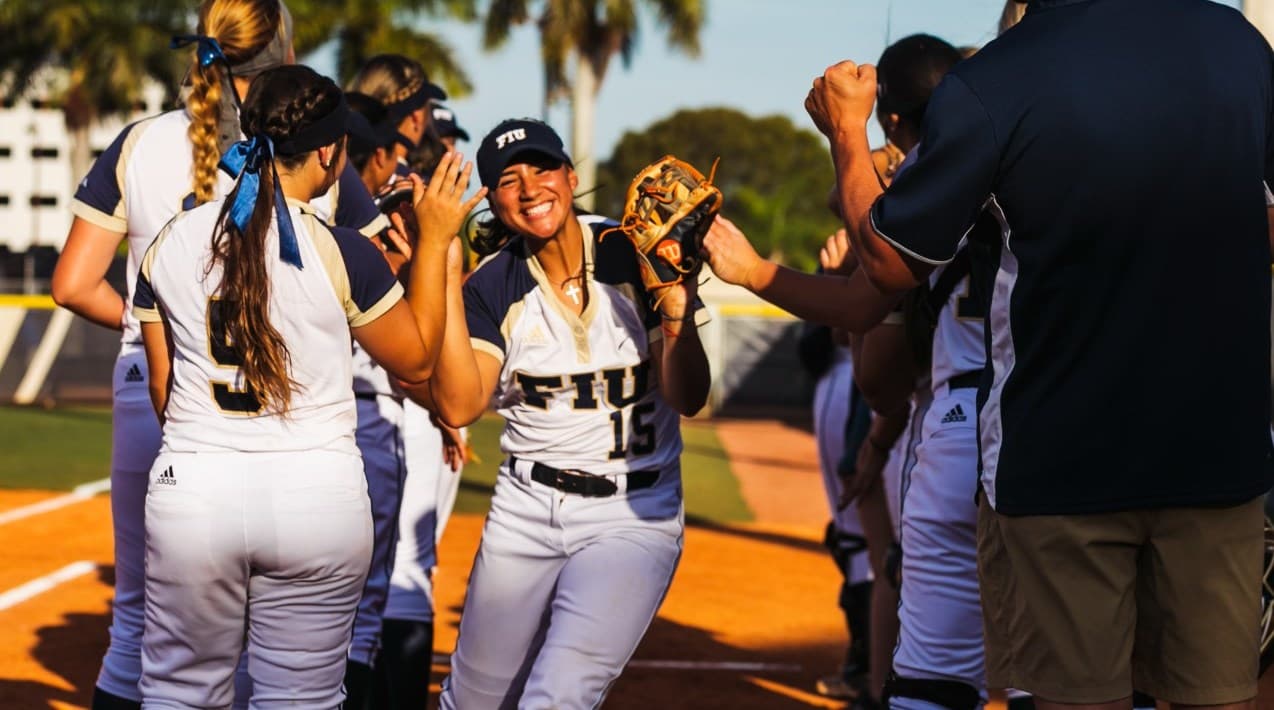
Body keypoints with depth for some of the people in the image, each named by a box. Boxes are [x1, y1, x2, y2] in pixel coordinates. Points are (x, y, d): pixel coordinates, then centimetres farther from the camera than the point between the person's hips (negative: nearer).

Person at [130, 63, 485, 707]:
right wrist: (434, 241, 9)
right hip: (319, 496, -2)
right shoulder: (342, 253, -9)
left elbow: (162, 388, 10)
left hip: (190, 487, 2)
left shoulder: (171, 244, 1)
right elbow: (416, 361, 5)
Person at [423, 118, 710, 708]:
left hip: (633, 515, -3)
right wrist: (444, 276, -21)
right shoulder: (492, 287, -2)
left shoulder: (638, 257, -7)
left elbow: (687, 400, -12)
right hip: (526, 510, 3)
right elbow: (459, 406, -18)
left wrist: (676, 301, -28)